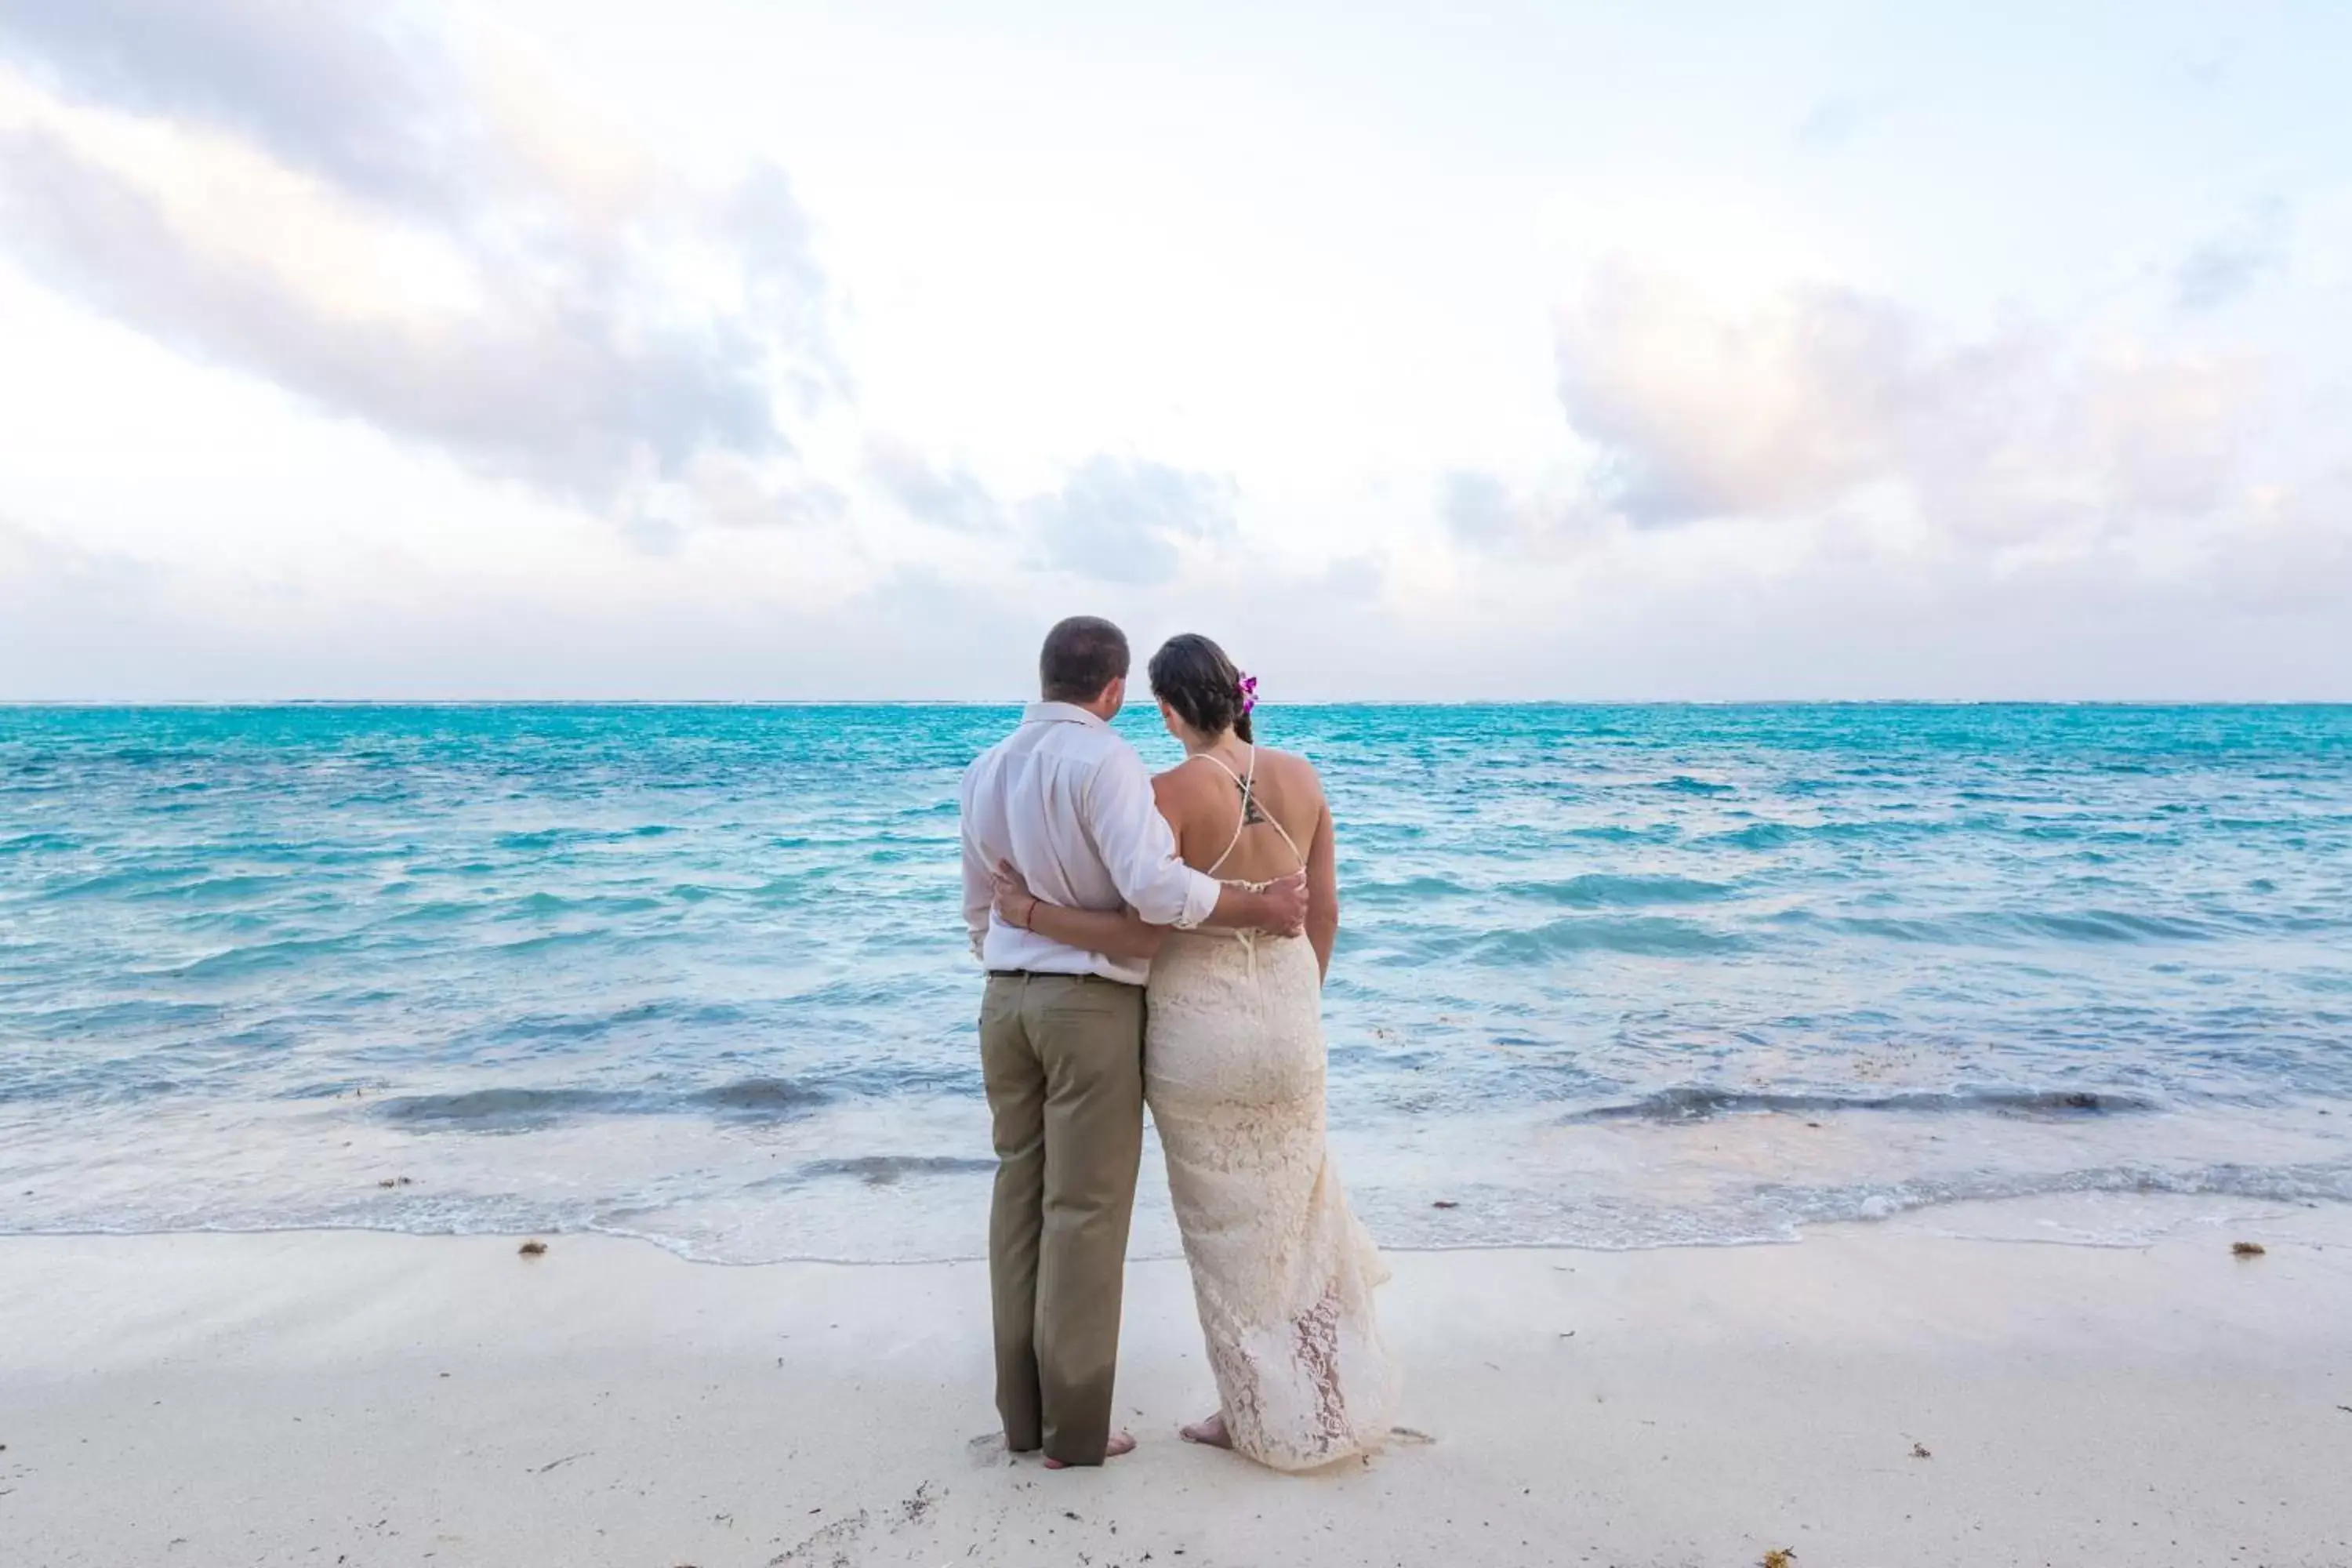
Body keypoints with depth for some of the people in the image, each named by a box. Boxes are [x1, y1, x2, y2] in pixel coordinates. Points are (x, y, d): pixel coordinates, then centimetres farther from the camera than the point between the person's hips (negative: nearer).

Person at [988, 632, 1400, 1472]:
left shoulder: (1170, 793, -17)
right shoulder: (1300, 775, -2)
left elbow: (1144, 936, -22)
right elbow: (1324, 912, 4)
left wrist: (1030, 913, -13)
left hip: (1199, 1025, -5)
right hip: (1288, 1019, 5)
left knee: (1228, 1225, 14)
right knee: (1293, 1205, 24)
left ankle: (1269, 1417, 31)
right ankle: (1338, 1397, 39)